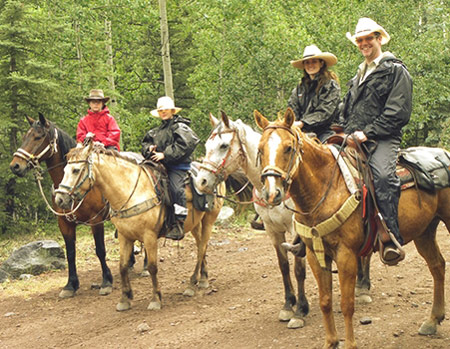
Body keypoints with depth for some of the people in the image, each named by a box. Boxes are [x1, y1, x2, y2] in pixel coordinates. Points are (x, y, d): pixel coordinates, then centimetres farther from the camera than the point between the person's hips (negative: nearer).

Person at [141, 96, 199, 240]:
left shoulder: (179, 127, -3)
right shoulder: (156, 131, 22)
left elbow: (184, 145, -16)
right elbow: (146, 143, 28)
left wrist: (165, 155, -18)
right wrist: (149, 149, 2)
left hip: (177, 166, -8)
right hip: (160, 166, 8)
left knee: (176, 189, -26)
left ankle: (179, 223, -26)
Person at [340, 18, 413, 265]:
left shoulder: (395, 70, 2)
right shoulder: (359, 74, 27)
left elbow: (398, 113, -8)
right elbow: (347, 109, 33)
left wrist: (367, 133, -14)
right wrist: (346, 131, 12)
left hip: (382, 139, -7)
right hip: (354, 140, 8)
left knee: (382, 175, -35)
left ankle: (392, 240, -36)